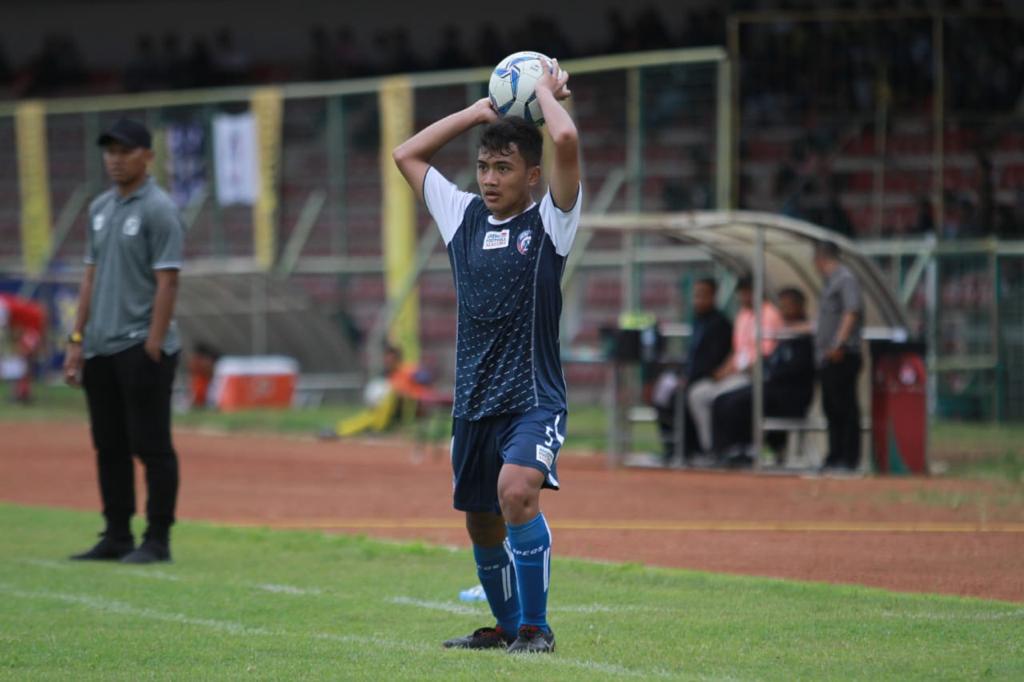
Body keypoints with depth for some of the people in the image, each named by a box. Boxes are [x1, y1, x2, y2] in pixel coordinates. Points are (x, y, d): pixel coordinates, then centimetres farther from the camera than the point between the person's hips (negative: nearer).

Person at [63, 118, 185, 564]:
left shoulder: (158, 209, -8)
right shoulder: (100, 208, 15)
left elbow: (167, 281, -13)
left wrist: (153, 347, -18)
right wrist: (77, 340, 13)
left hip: (142, 347, -8)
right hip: (101, 349, 8)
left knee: (151, 445, -5)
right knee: (109, 446, 10)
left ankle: (158, 540, -1)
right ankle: (116, 537, 16)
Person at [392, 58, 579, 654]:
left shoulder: (549, 222, -4)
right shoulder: (464, 216, 11)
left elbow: (566, 141, -20)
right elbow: (406, 155, 19)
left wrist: (547, 92, -2)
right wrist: (479, 111, 16)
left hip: (534, 399, -6)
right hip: (473, 402, 6)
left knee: (516, 490, -28)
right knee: (482, 524, 13)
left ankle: (537, 626, -18)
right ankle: (507, 626, 34)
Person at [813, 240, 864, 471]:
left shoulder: (846, 279, -9)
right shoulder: (830, 281, 20)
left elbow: (852, 312, -21)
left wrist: (839, 343, -29)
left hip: (841, 356, -10)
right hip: (827, 357, 10)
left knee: (846, 407, -9)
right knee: (831, 409, 12)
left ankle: (849, 459, -9)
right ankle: (835, 458, 16)